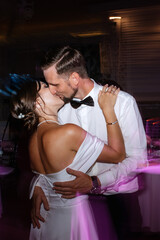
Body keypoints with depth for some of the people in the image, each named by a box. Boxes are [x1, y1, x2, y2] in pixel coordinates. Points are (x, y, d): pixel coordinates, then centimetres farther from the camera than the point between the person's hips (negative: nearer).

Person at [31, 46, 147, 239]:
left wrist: (95, 183, -30)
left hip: (118, 196, -3)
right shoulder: (63, 109, 0)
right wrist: (38, 186, -12)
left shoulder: (123, 102, -15)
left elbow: (137, 159, -19)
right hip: (79, 196, 3)